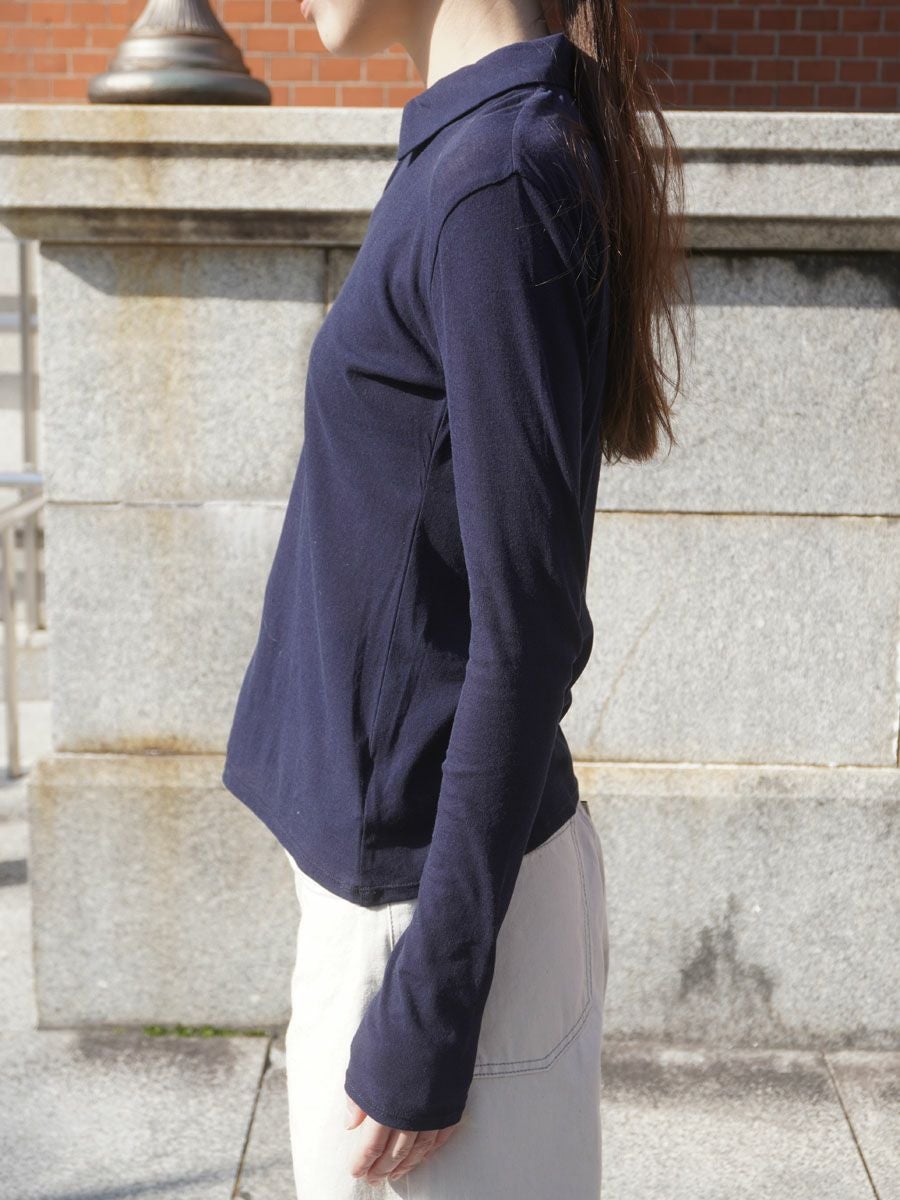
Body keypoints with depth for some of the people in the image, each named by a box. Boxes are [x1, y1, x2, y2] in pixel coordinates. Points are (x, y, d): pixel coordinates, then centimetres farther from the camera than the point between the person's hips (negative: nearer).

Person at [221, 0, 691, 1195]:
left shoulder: (498, 177, -19)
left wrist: (422, 1027, -17)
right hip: (414, 861, 9)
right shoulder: (467, 149, 8)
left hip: (437, 894, -9)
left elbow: (526, 633, -21)